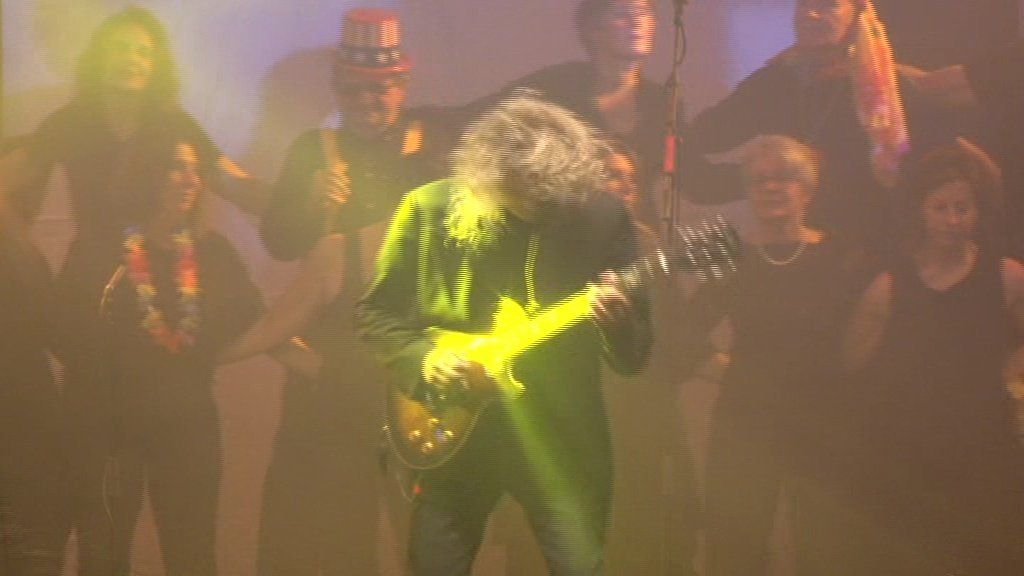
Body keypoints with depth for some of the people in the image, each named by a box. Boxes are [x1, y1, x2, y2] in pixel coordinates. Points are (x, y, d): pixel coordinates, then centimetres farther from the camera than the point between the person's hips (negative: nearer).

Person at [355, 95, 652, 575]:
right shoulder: (429, 209, -4)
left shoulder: (601, 217, -4)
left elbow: (634, 356, -1)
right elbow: (375, 311, 6)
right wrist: (419, 356, -12)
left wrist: (616, 324, -23)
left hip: (561, 435, -1)